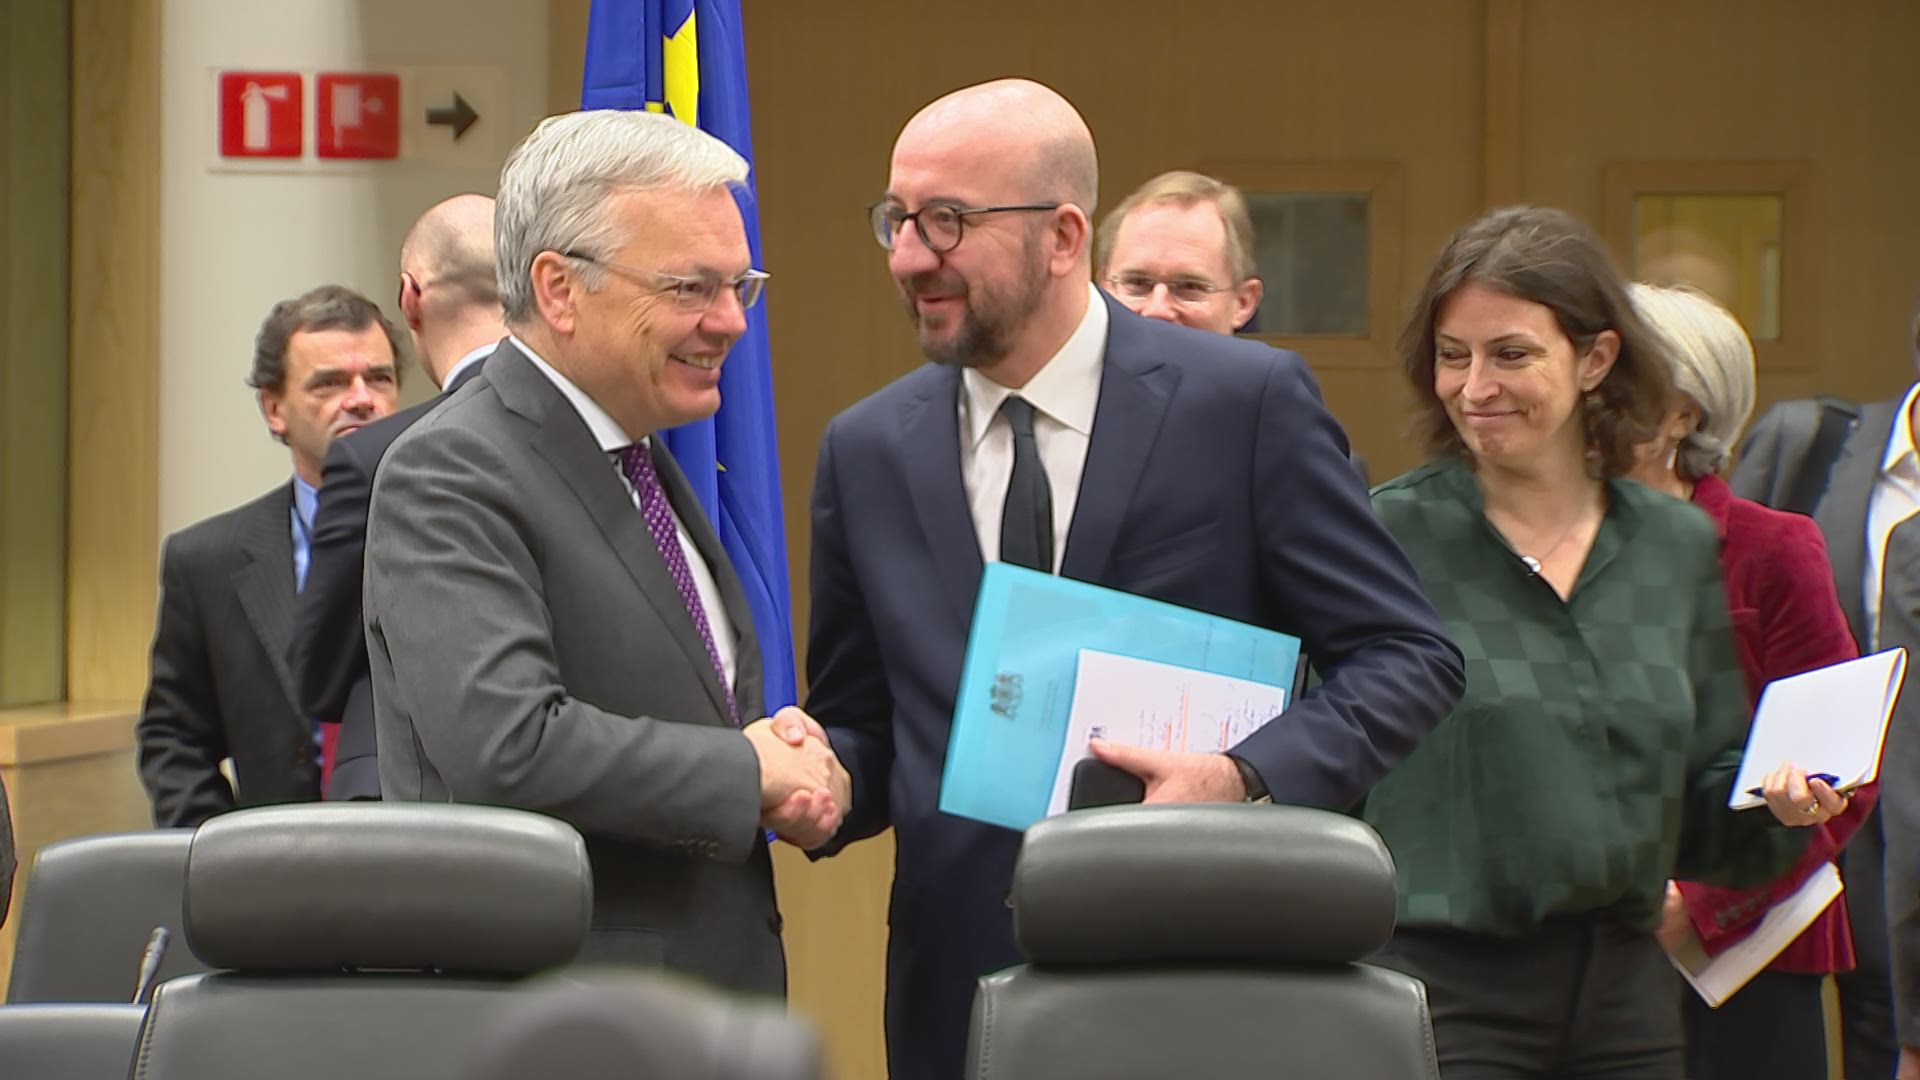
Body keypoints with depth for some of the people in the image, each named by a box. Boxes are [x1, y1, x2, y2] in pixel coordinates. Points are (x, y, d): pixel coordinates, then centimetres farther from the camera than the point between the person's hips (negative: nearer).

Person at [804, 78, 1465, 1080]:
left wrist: (1244, 778, -19)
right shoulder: (866, 452, 7)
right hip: (961, 987, 3)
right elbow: (863, 729, 12)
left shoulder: (1248, 402, -5)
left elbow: (1408, 656, -4)